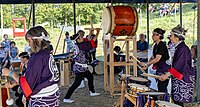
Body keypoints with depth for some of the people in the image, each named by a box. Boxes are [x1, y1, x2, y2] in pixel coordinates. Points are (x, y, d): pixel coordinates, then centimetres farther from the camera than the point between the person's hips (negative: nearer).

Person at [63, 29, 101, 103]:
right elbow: (92, 41, -16)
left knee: (90, 76, 25)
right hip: (80, 67, -10)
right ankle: (66, 98, -5)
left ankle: (92, 92, 40)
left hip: (82, 67, 10)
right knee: (77, 83, -8)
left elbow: (87, 41, 19)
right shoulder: (81, 46, -21)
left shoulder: (78, 45, 4)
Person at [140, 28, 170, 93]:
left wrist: (146, 64, -19)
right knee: (159, 87, 12)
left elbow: (157, 59, -23)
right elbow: (152, 57, 18)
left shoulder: (162, 45, -17)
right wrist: (147, 66, 7)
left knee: (162, 88, -8)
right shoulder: (156, 46, 12)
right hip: (159, 68, 9)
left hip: (164, 69, -9)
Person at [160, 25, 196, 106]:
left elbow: (179, 65, -23)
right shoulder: (179, 47, 12)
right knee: (176, 100, 11)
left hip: (183, 79, -9)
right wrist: (168, 74, 18)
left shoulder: (183, 48, -16)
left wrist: (167, 75, -23)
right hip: (178, 79, 9)